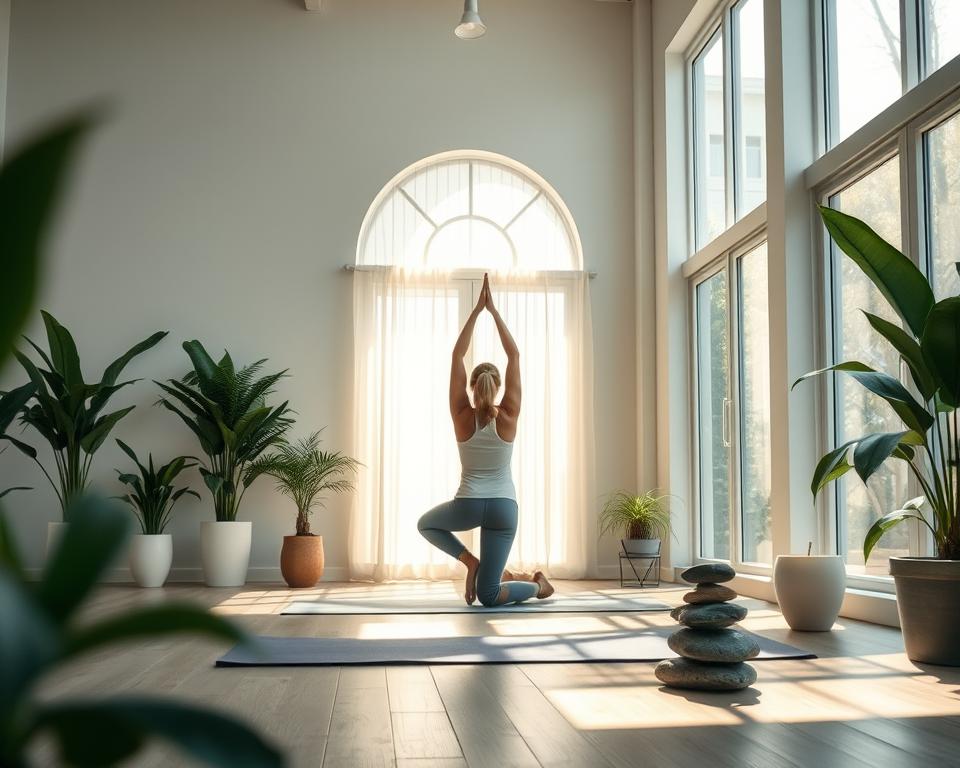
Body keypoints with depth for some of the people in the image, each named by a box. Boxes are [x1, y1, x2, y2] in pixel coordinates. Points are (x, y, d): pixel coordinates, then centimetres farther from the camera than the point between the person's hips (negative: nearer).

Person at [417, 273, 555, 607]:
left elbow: (457, 355, -2)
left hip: (468, 504, -2)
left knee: (426, 524, 31)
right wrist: (494, 310, -1)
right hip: (504, 506, 2)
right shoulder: (509, 417, -4)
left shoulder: (461, 416, -5)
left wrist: (476, 309, 1)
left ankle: (470, 560, 10)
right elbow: (514, 356, -1)